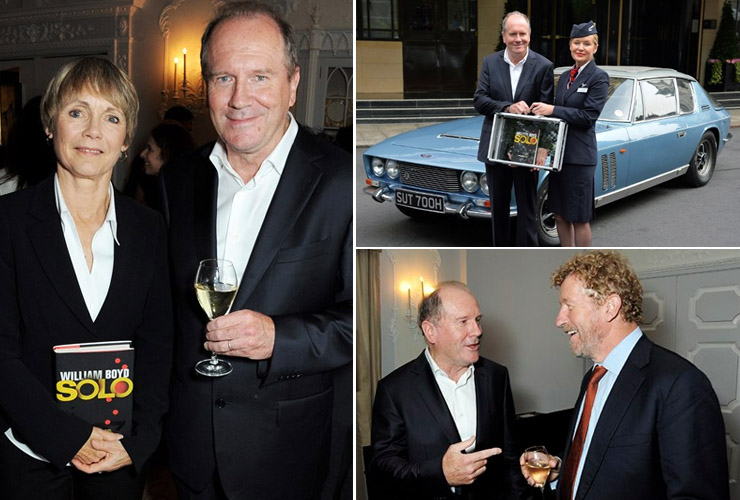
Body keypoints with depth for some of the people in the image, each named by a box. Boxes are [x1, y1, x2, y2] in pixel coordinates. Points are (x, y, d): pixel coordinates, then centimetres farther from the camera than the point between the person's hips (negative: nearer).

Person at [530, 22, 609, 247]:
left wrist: (552, 109, -19)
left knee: (579, 217, 2)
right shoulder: (565, 77, 14)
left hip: (580, 155, -7)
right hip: (559, 152, 7)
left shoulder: (599, 77, -8)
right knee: (560, 215, 14)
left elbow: (588, 116, -16)